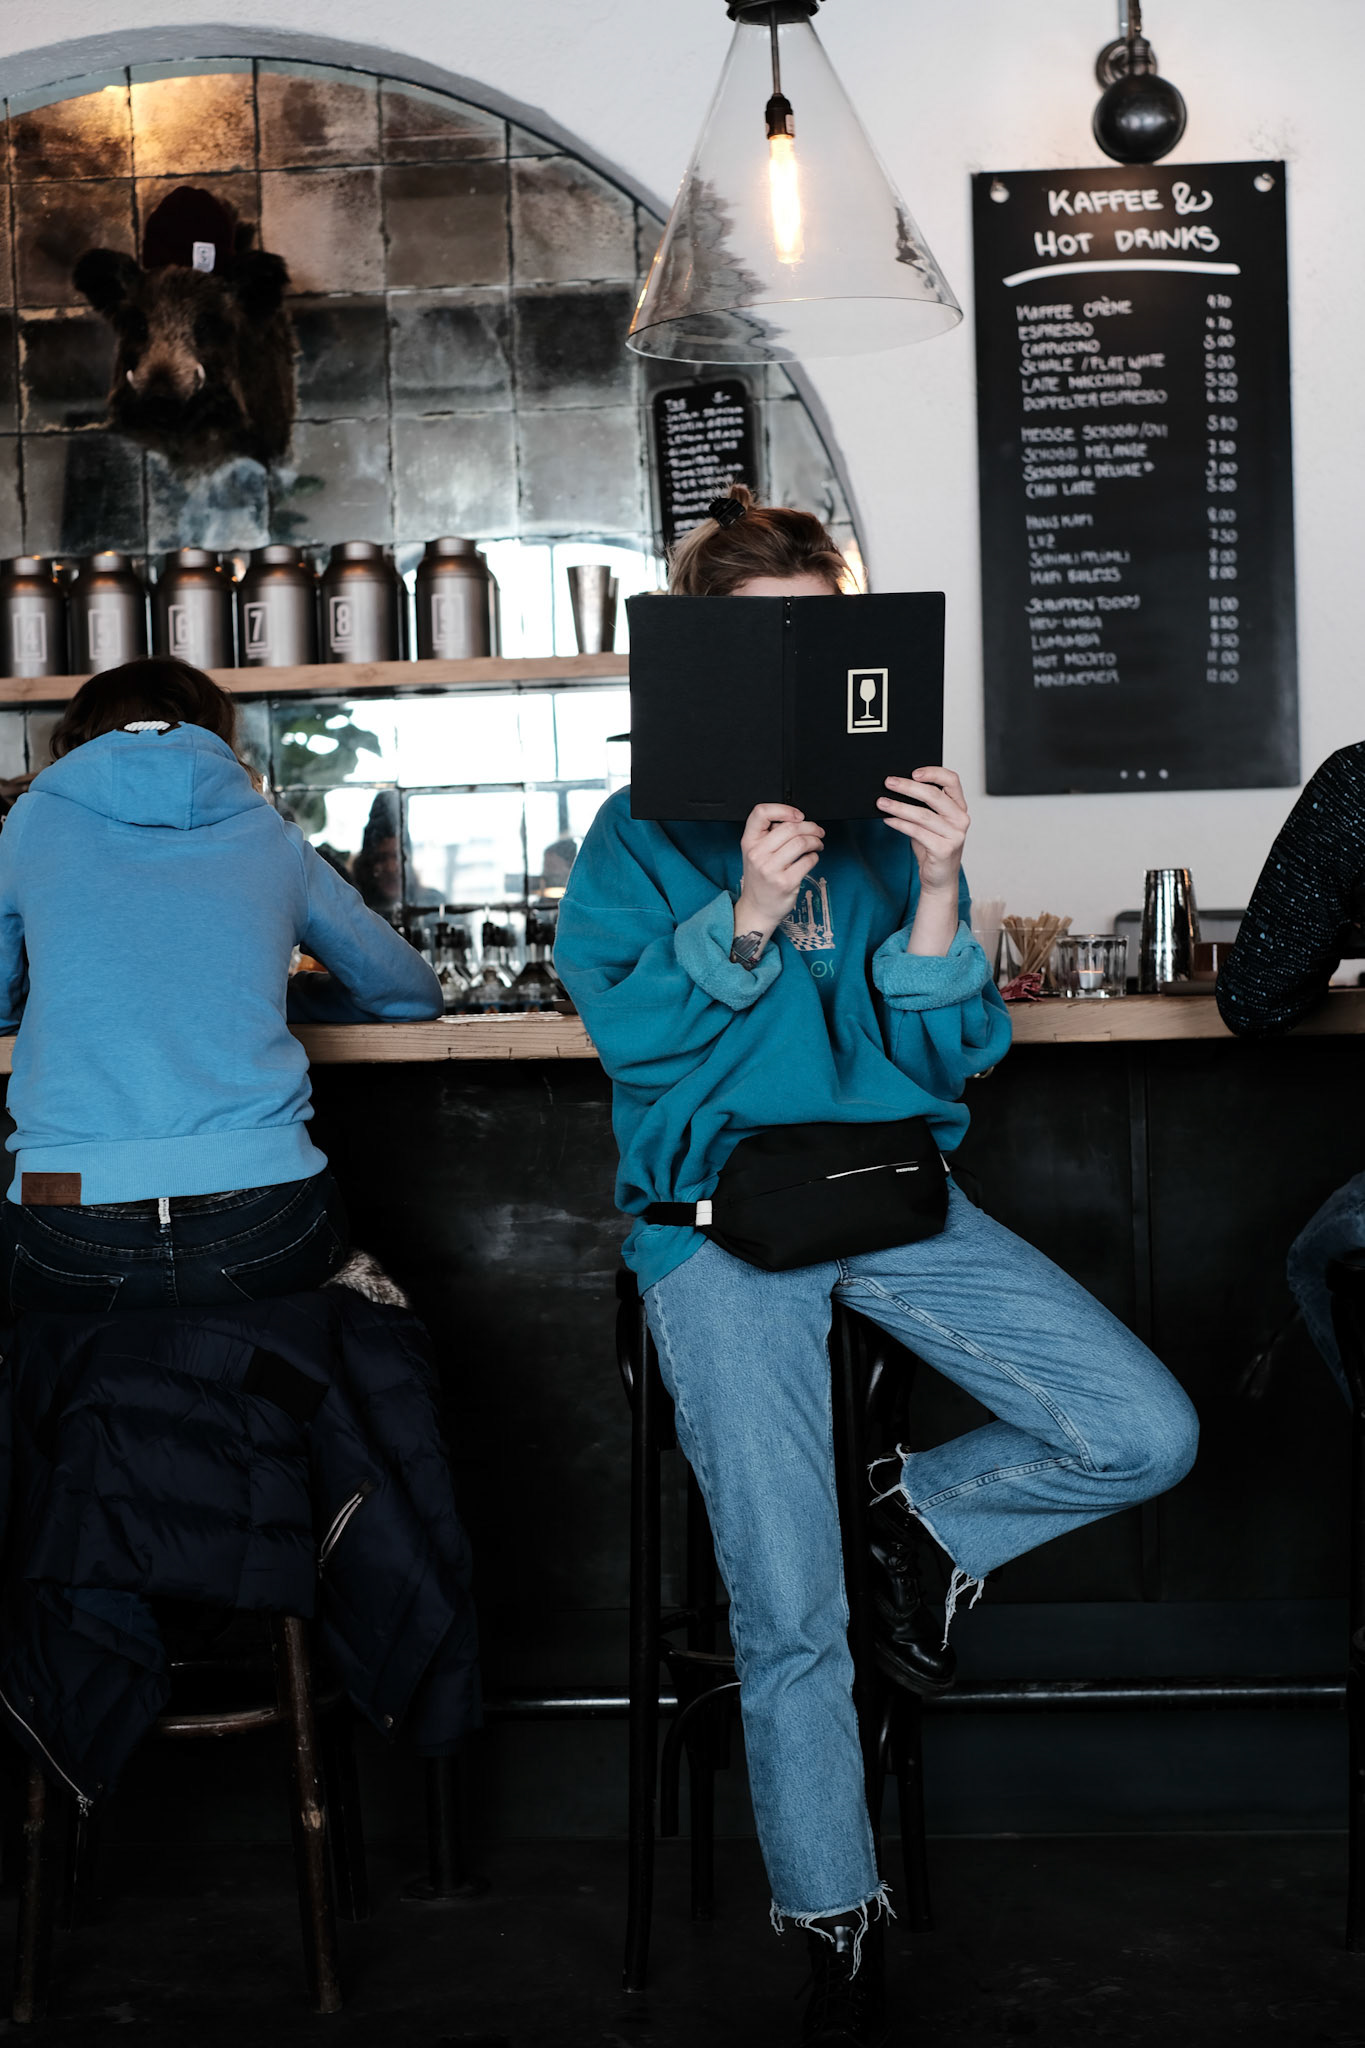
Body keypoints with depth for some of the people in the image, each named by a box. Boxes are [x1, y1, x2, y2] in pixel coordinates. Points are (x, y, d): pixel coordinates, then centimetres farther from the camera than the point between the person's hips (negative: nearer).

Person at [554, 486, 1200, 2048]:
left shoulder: (888, 819, 9)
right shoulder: (640, 835, 4)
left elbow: (953, 1053, 2)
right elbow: (626, 1025, -8)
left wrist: (936, 897, -14)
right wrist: (747, 917, -21)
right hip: (721, 1218, -3)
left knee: (1148, 1436, -13)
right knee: (787, 1621, -4)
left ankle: (922, 1512, 15)